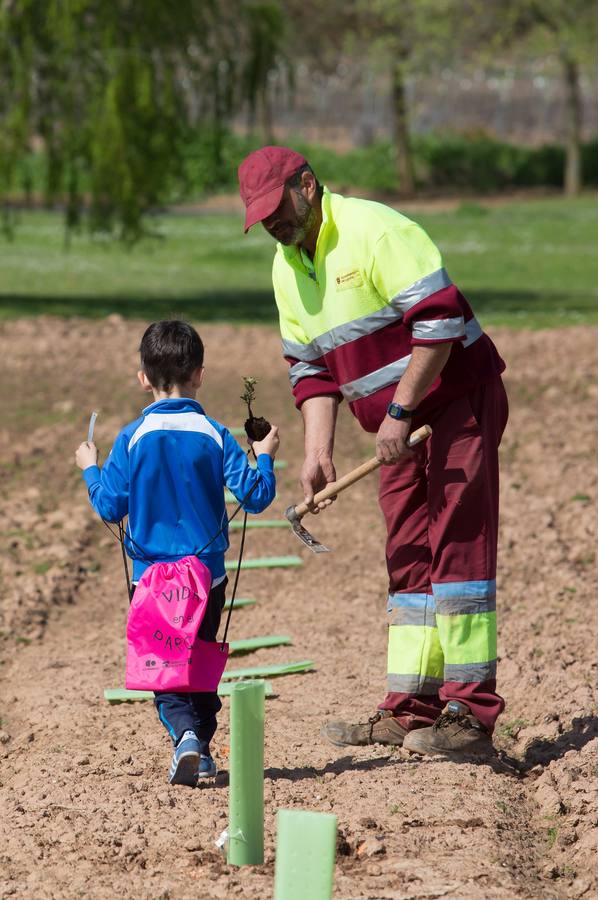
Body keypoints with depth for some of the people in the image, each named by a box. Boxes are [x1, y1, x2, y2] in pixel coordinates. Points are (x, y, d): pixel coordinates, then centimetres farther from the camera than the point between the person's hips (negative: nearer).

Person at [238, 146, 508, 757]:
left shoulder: (375, 231, -18)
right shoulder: (286, 268, 9)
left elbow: (439, 321, -23)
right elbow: (311, 369, 14)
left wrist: (399, 413, -21)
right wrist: (318, 453, 2)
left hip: (458, 403, -8)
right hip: (398, 427, 9)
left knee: (457, 546, -11)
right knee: (408, 561, 8)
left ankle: (469, 715, -12)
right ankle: (409, 712, 10)